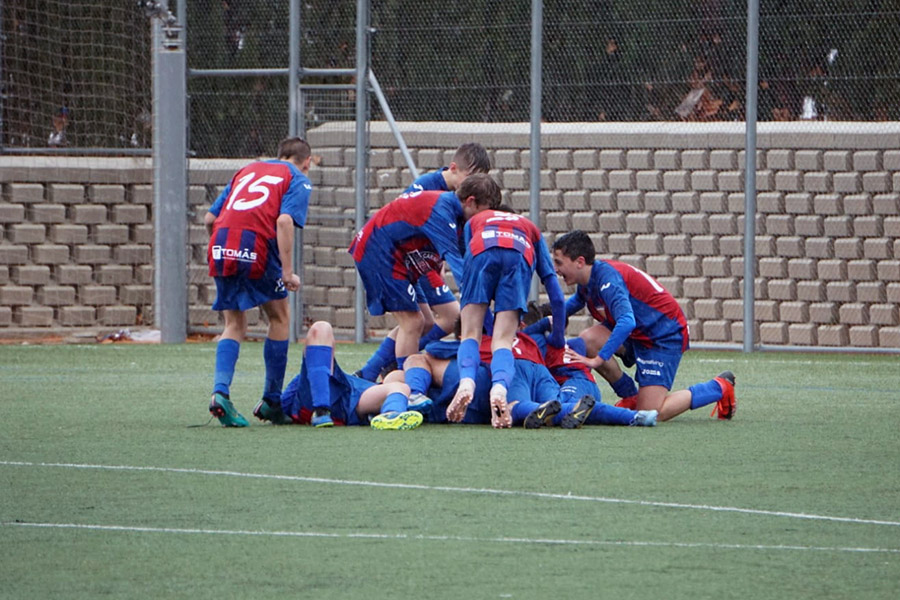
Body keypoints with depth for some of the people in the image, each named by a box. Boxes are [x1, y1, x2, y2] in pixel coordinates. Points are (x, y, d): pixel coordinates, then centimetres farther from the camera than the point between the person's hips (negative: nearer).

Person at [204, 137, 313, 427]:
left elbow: (210, 218, 22)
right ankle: (272, 400, 18)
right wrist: (287, 271, -10)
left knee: (235, 325, 15)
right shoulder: (298, 180, 12)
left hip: (220, 245, 4)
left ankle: (220, 390, -6)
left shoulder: (247, 171, 28)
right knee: (280, 318, 16)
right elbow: (285, 221, -7)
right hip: (256, 244, -4)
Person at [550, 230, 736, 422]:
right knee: (587, 339, -15)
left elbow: (626, 322, -38)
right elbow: (577, 301, 28)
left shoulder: (607, 278, -27)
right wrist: (554, 318, 9)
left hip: (665, 334, -9)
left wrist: (598, 359, -37)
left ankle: (719, 388, 5)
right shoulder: (586, 282, 2)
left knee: (651, 413, -14)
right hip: (638, 333, 9)